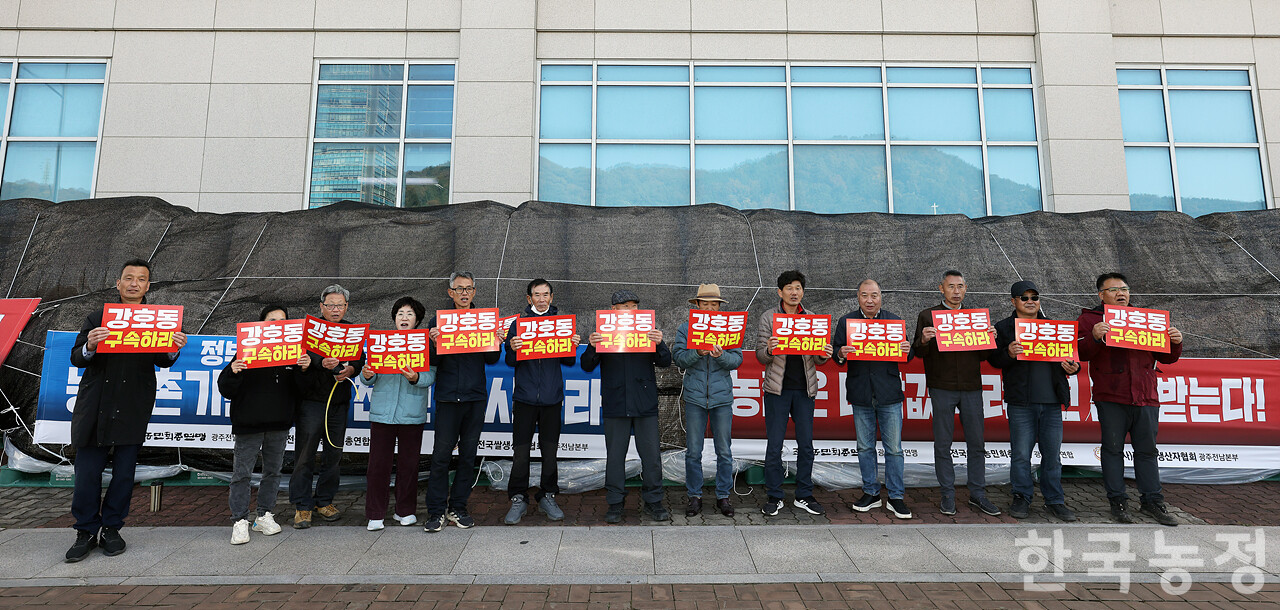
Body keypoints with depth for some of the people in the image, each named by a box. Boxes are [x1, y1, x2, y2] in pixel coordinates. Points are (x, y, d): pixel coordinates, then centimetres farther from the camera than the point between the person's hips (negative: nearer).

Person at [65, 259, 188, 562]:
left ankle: (111, 528, 19)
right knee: (88, 471, 1)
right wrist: (90, 346, -18)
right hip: (95, 405, 0)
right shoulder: (97, 318, 11)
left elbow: (162, 361, 1)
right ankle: (87, 531, 16)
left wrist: (174, 348, -22)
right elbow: (76, 358, 5)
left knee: (124, 472, 5)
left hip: (133, 407, 0)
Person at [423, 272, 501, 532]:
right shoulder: (438, 321, 4)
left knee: (468, 455, 8)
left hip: (476, 396, 2)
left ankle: (457, 507, 20)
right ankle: (436, 511, 9)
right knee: (441, 455, -2)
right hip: (448, 396, -2)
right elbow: (431, 362, 1)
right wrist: (434, 344, -19)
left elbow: (492, 360, 9)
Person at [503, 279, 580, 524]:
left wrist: (573, 346, -9)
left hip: (552, 398, 1)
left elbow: (569, 362, 10)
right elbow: (510, 362, 4)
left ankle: (547, 497, 21)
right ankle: (518, 499, 13)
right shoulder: (518, 323, 6)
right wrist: (513, 349, -16)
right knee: (520, 452, 0)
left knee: (550, 451, 7)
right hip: (525, 397, -1)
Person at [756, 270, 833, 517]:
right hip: (777, 388, -2)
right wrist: (769, 350, -23)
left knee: (806, 444, 7)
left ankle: (804, 496, 19)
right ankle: (774, 497, 13)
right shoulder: (768, 318, 2)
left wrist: (824, 355, -12)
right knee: (774, 445, 1)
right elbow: (761, 357, -1)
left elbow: (817, 360, 10)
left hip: (805, 389, 3)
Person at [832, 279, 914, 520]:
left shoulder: (894, 321, 8)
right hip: (860, 394, 1)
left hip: (889, 393, -1)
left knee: (894, 448, 2)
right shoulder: (846, 322, 7)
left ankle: (896, 497, 13)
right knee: (865, 447, 10)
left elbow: (905, 357, 11)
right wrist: (841, 354, -17)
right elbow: (837, 354, 5)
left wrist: (907, 350, -11)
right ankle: (871, 493, 24)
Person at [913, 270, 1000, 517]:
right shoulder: (928, 316, 5)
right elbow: (918, 353, 0)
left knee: (977, 443, 6)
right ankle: (948, 495, 12)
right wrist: (924, 341, -21)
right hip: (942, 388, -3)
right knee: (943, 444, 2)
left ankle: (978, 494, 18)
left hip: (971, 387, 3)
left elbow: (982, 356, 14)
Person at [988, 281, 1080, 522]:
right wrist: (1008, 353, -22)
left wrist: (1073, 366, -2)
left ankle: (1055, 500, 19)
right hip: (1020, 402, -3)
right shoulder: (1004, 328, 5)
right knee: (1021, 454, 1)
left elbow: (1067, 355, 20)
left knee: (1053, 454, 8)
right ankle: (1022, 498, 14)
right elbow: (993, 359, -2)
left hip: (1052, 402, 3)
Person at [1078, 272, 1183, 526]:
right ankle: (1118, 502, 10)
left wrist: (1175, 343, -1)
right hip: (1110, 398, -3)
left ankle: (1152, 501, 18)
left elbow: (1166, 358, 19)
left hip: (1145, 398, 3)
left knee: (1147, 450, 8)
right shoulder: (1089, 319, 6)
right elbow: (1082, 353, -5)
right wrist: (1094, 337, -24)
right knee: (1113, 448, 2)